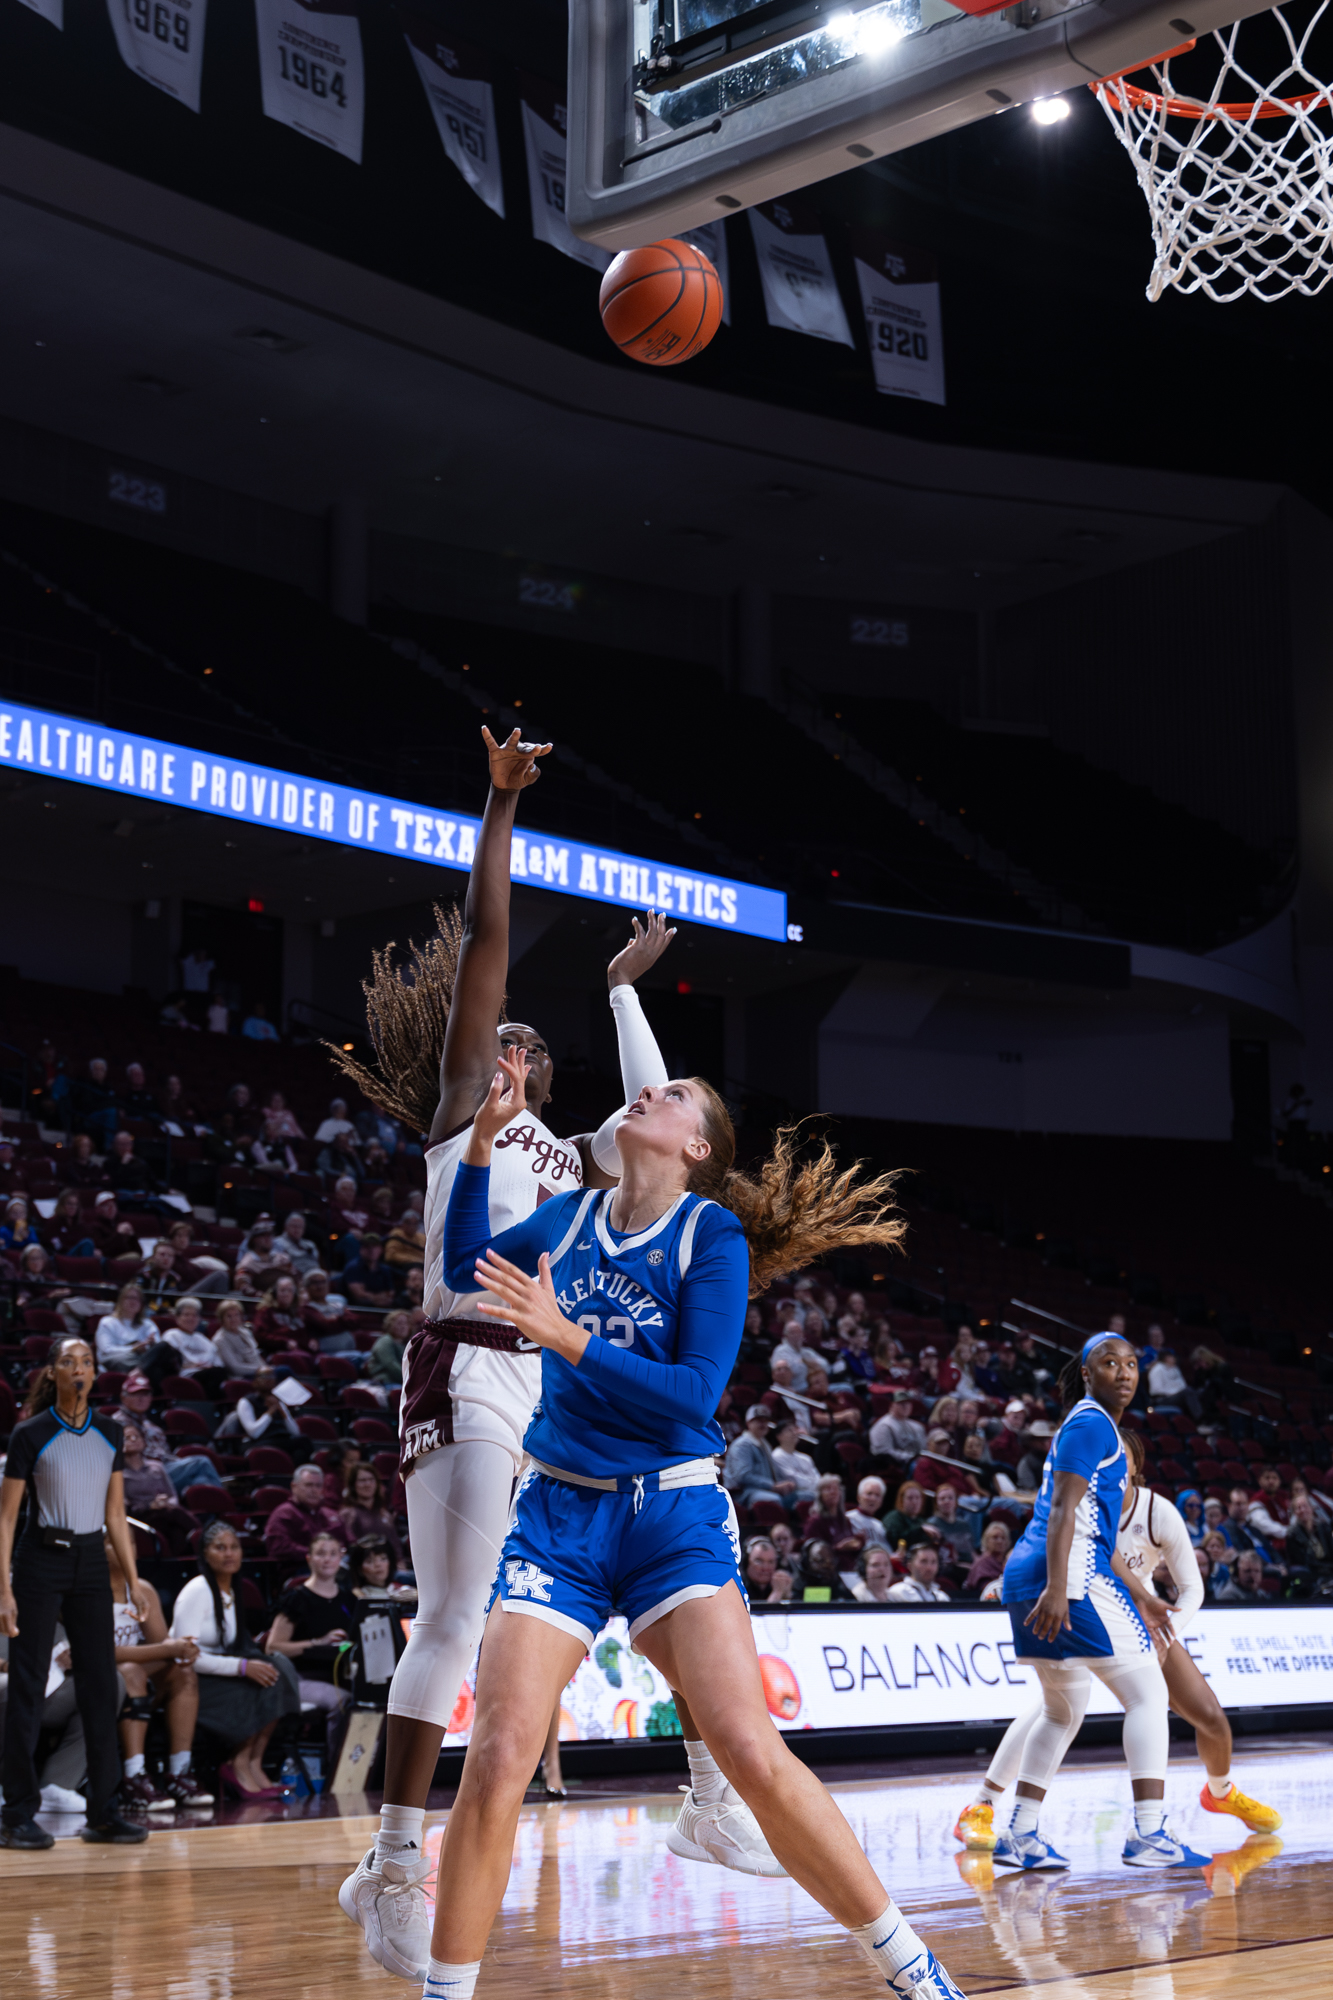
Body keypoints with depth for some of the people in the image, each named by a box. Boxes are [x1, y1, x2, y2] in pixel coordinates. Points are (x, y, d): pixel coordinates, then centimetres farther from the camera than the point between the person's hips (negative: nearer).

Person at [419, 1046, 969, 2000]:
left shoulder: (714, 1232, -5)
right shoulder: (570, 1216, 8)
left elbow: (694, 1393, -14)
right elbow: (467, 1265, 23)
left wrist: (563, 1335, -21)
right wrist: (485, 1136, 14)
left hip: (672, 1512, -3)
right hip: (559, 1508, 3)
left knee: (754, 1754, -16)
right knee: (497, 1762, -13)